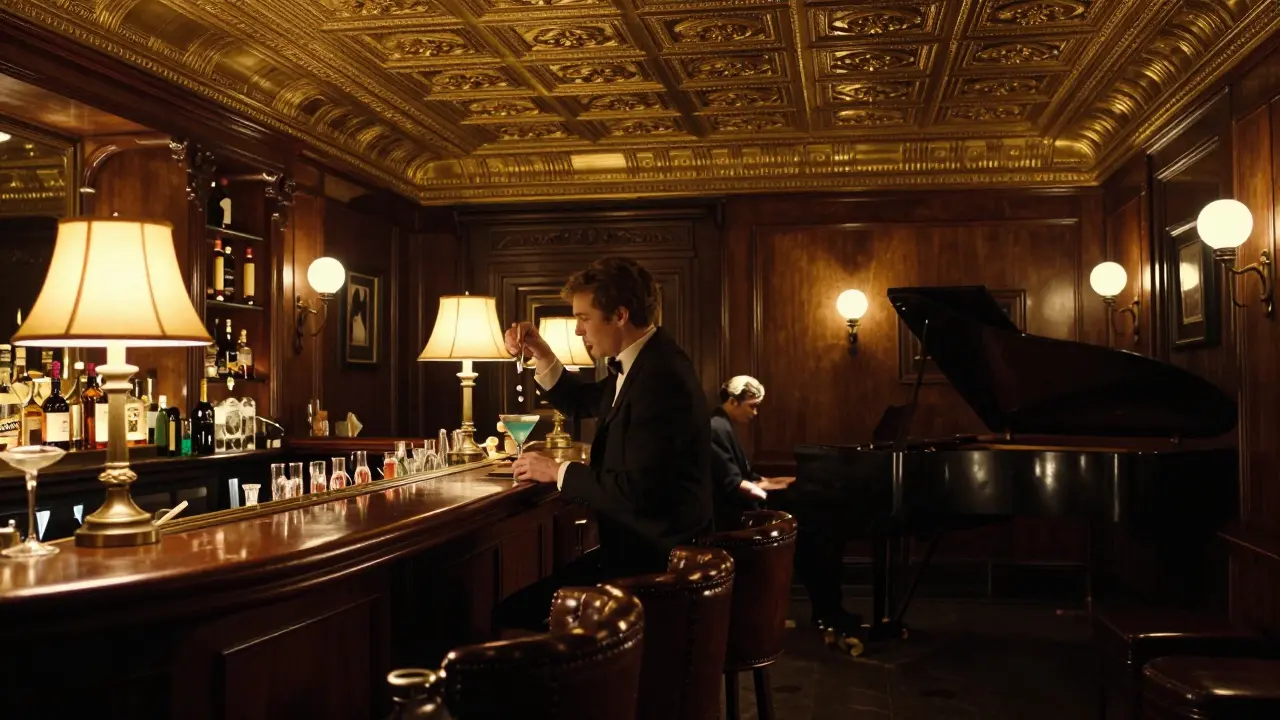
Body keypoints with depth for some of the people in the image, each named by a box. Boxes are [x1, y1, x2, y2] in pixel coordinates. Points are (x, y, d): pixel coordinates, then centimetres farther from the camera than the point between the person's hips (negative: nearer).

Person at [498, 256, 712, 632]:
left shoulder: (661, 378, -23)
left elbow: (637, 490, -27)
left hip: (654, 557, -10)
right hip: (639, 544, 10)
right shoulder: (639, 363, 9)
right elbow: (582, 403, 27)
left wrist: (558, 471, -13)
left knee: (514, 611, -13)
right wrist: (541, 353, 11)